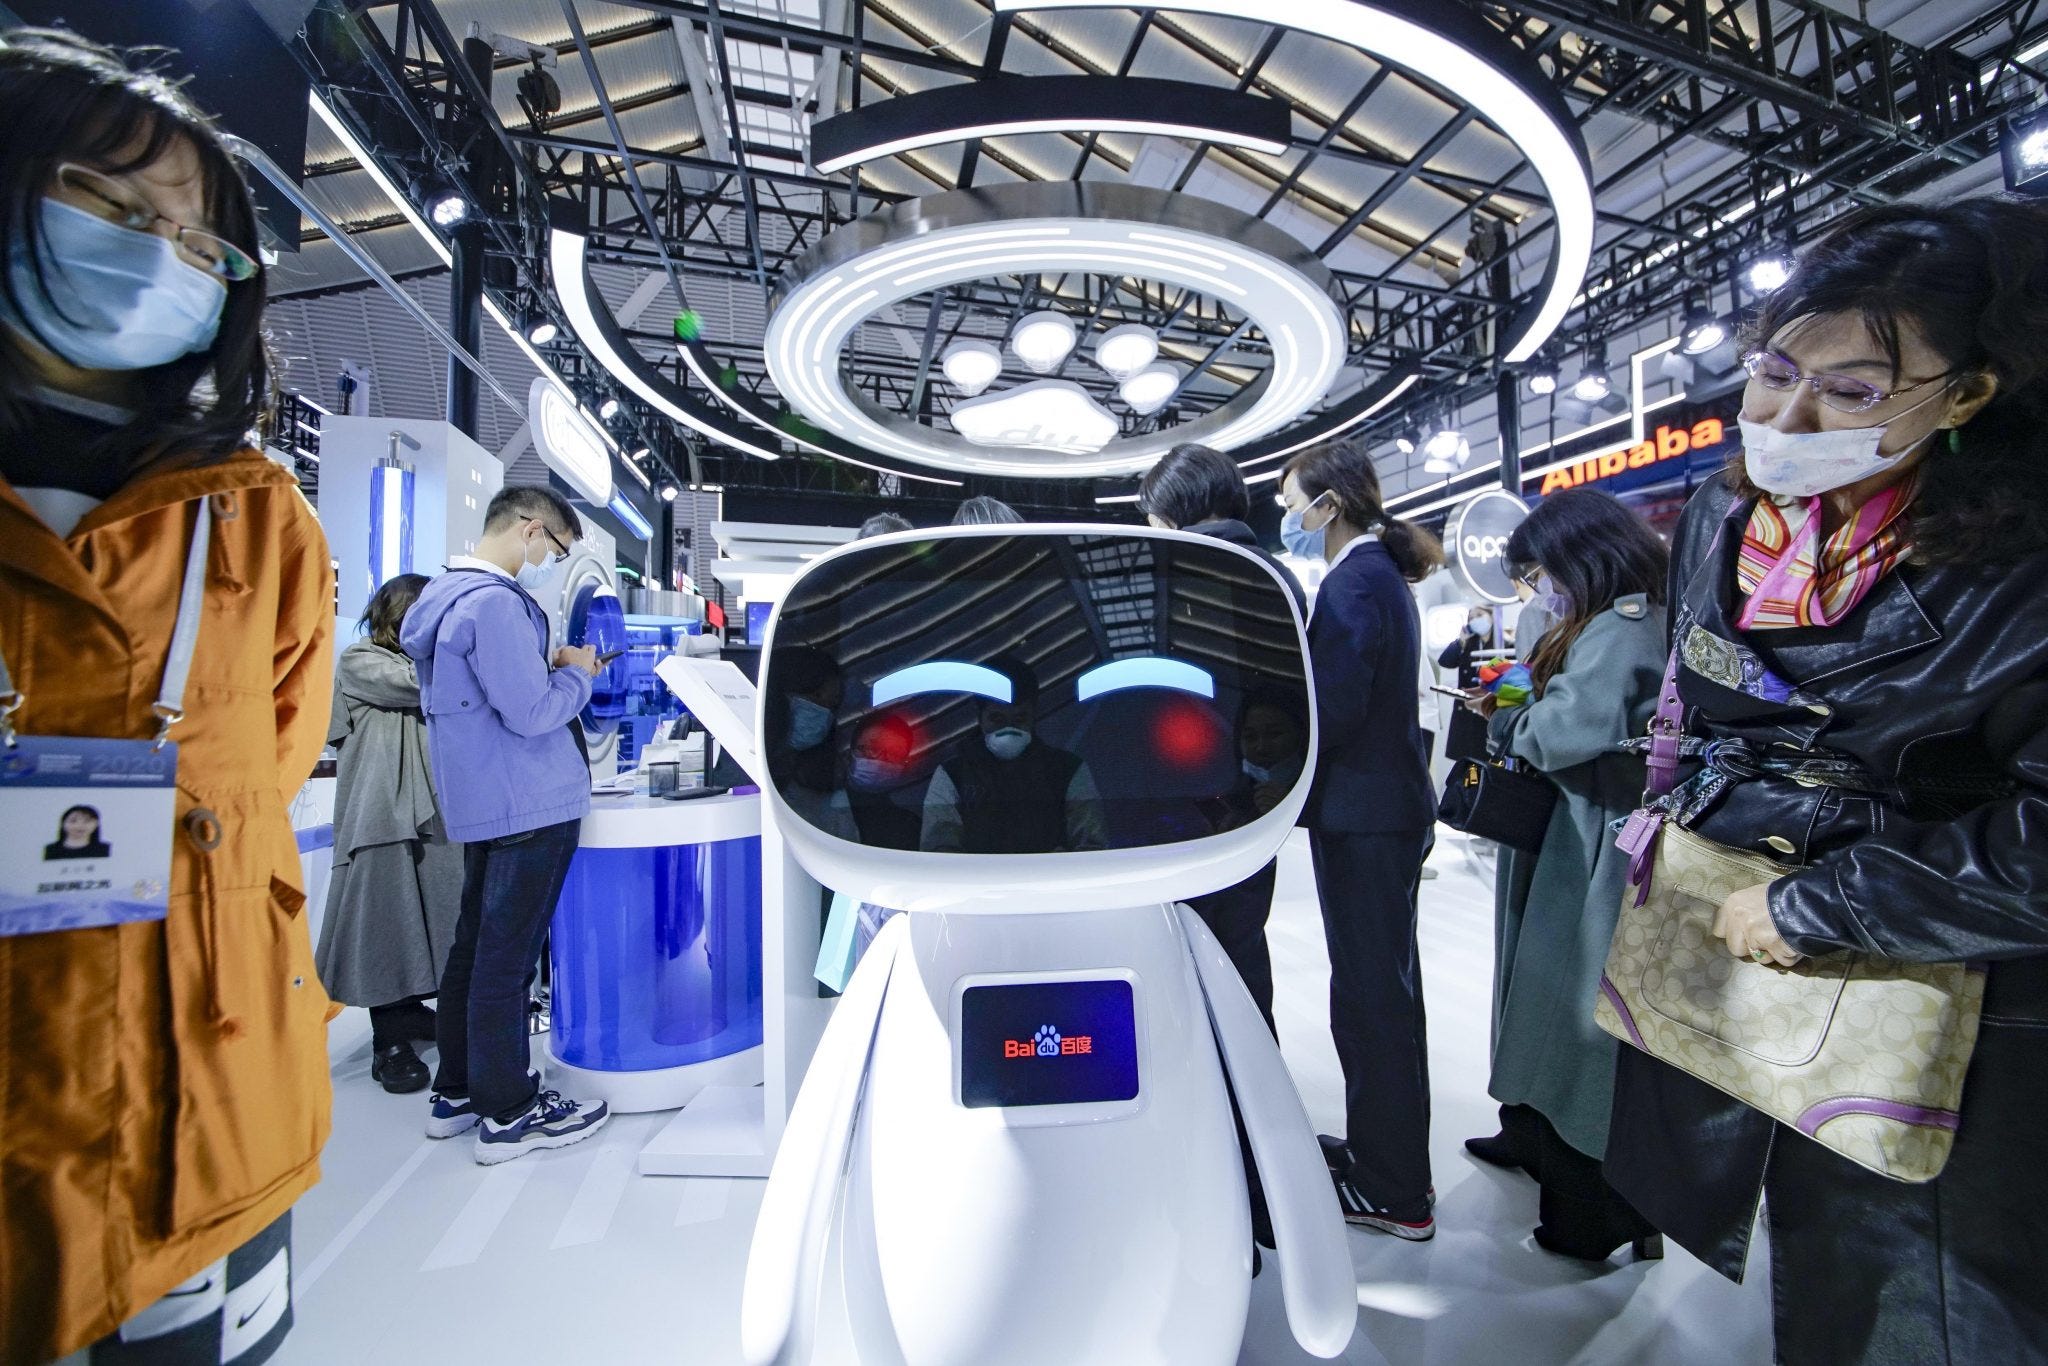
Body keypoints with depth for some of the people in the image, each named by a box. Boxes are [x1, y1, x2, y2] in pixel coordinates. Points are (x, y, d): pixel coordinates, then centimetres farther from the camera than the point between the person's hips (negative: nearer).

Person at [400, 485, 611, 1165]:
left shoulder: (450, 594, 15)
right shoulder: (495, 602, -19)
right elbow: (532, 713, -22)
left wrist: (549, 669, 12)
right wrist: (576, 674, -5)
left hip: (479, 804, 10)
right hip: (527, 806, -10)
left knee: (473, 947, 18)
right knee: (506, 956, 0)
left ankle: (455, 1092, 33)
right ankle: (508, 1114, 14)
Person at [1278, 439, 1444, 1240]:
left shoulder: (1353, 584, -16)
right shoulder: (1381, 574, 15)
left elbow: (1333, 713, -22)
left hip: (1361, 816, -11)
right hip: (1389, 807, 11)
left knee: (1371, 995, 1)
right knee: (1386, 987, 19)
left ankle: (1392, 1194, 17)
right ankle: (1386, 1153, 37)